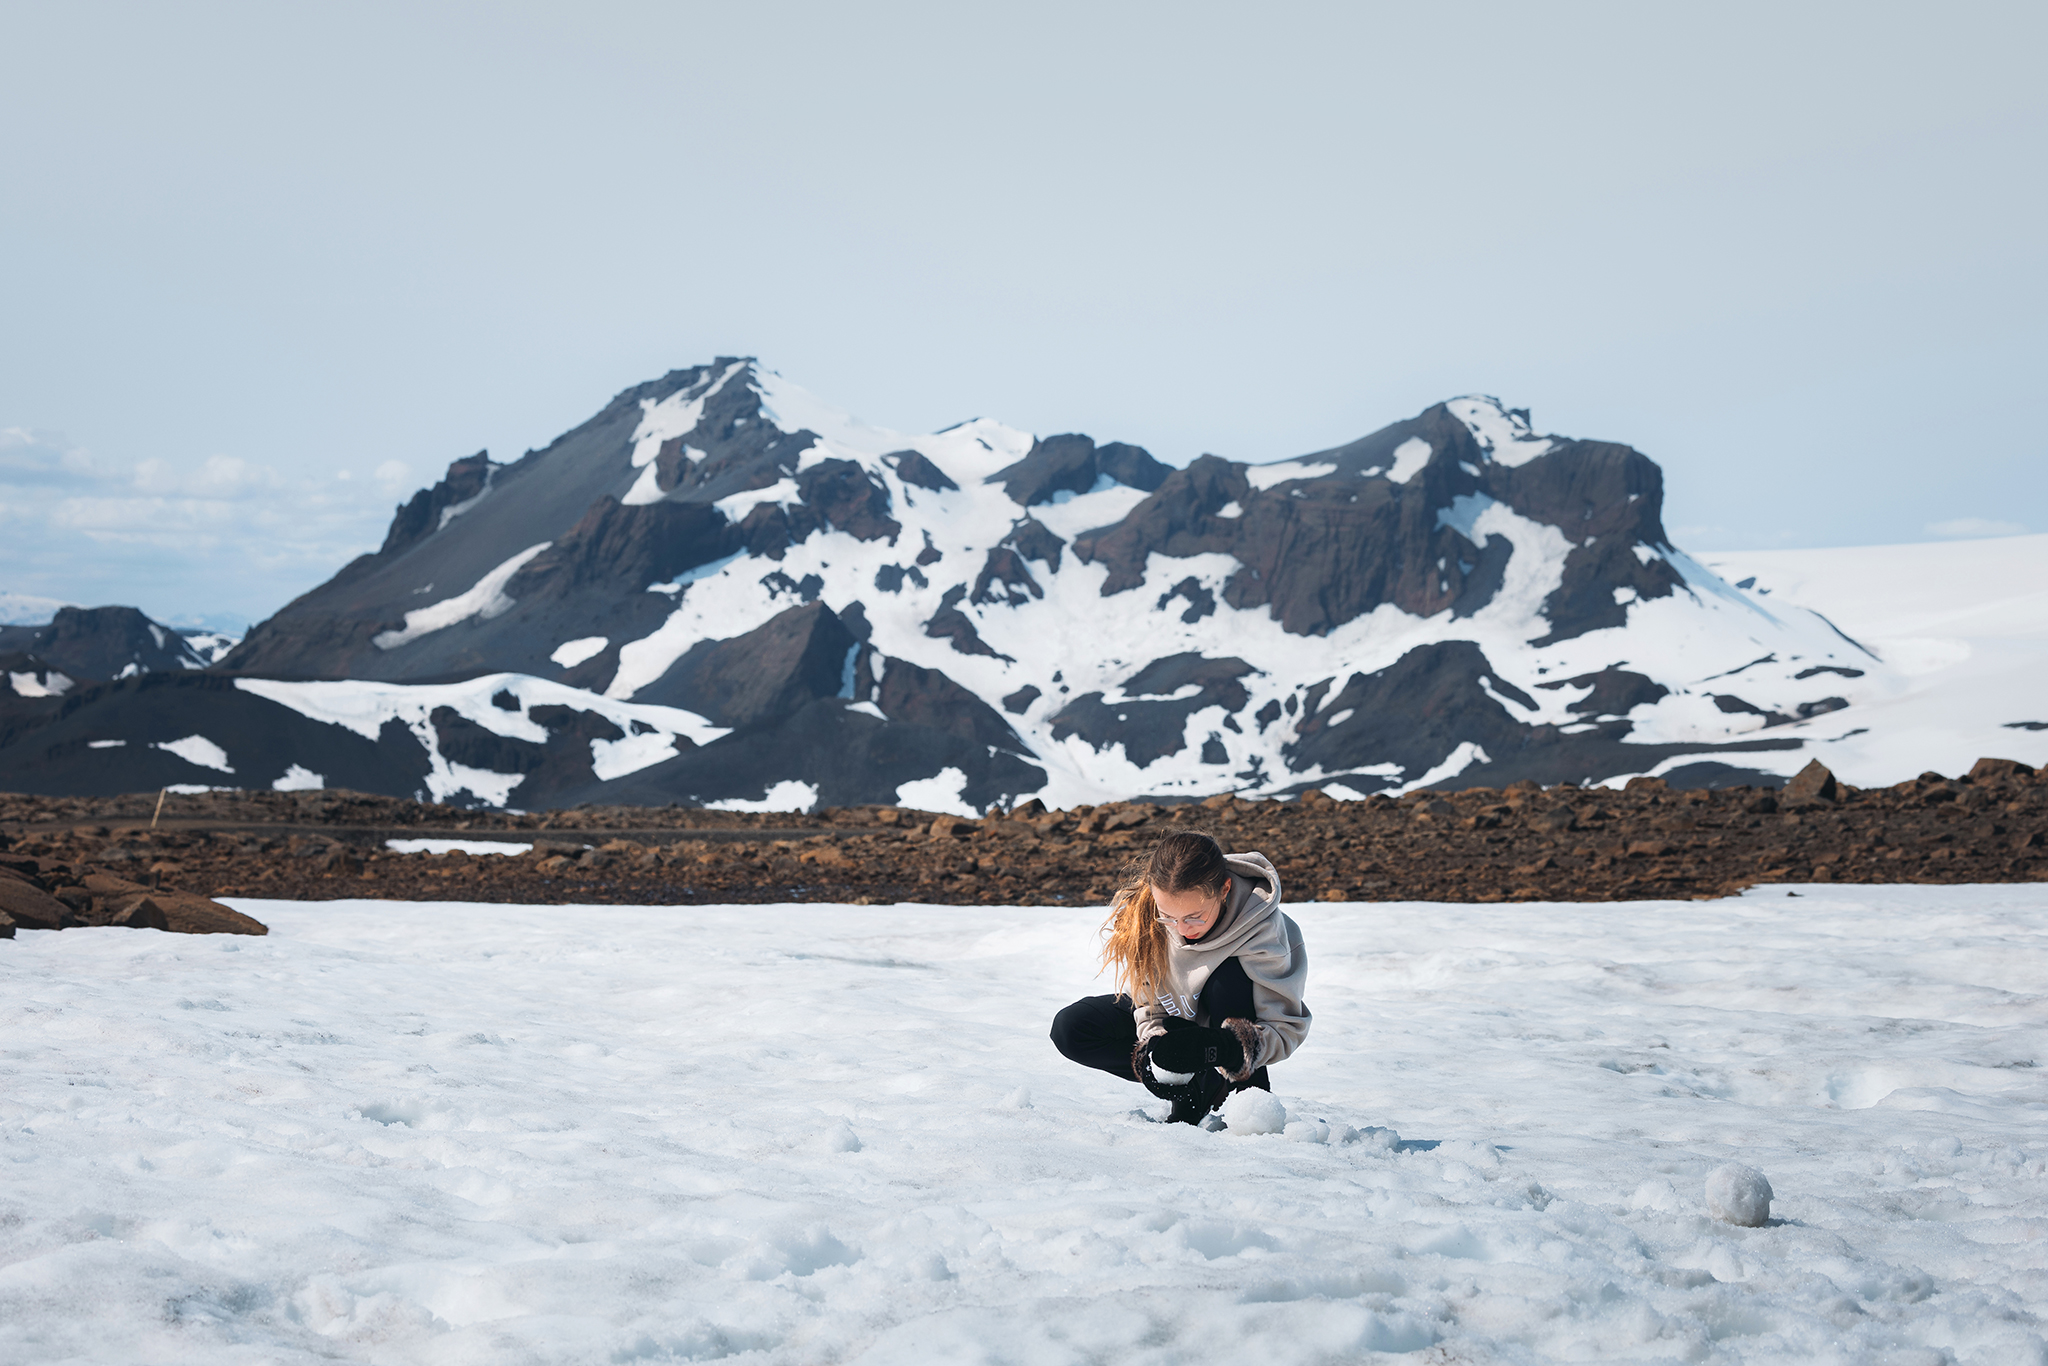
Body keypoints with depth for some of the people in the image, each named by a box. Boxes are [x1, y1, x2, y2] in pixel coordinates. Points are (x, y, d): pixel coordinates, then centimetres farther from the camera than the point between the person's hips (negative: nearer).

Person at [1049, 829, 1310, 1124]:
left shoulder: (1258, 926, -33)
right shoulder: (1138, 913, -25)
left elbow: (1286, 1029, -33)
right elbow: (1147, 1002, -14)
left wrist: (1218, 1046, -51)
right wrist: (1155, 1054, -36)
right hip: (1173, 1017, 4)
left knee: (1231, 977, -37)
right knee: (1070, 1029, -19)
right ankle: (1212, 1085, -14)